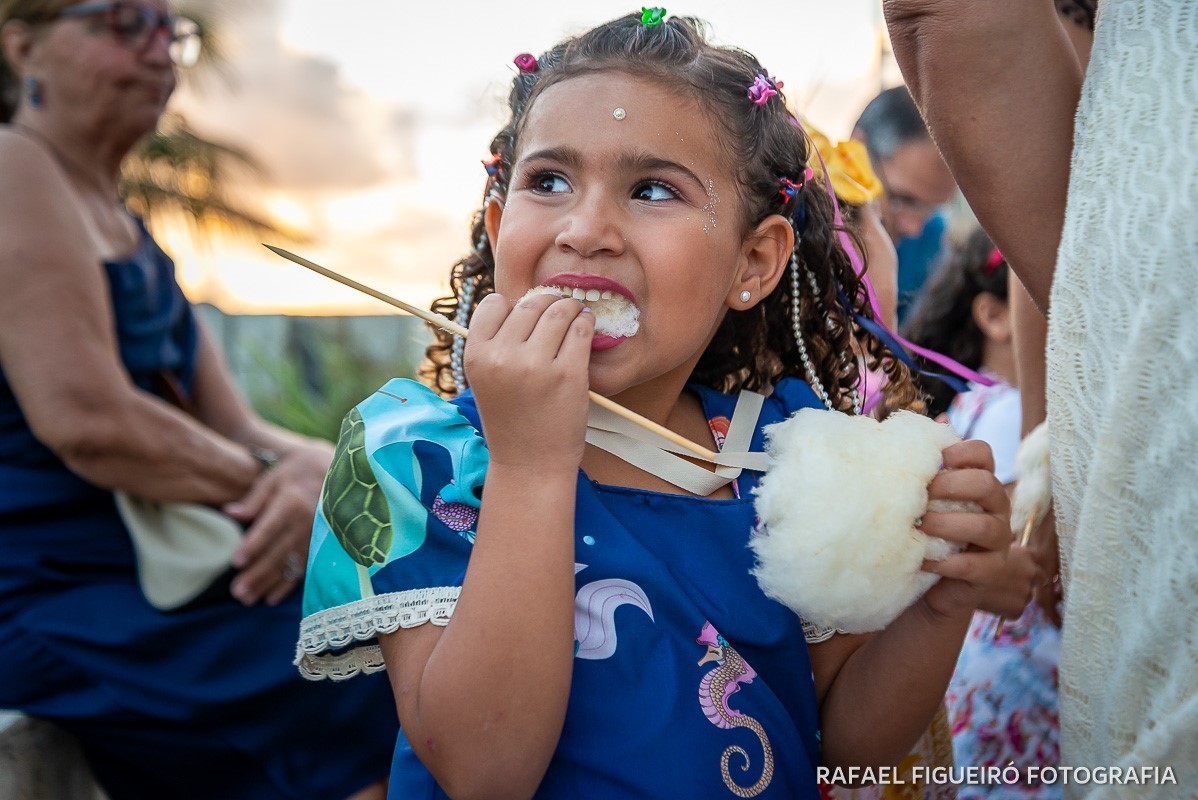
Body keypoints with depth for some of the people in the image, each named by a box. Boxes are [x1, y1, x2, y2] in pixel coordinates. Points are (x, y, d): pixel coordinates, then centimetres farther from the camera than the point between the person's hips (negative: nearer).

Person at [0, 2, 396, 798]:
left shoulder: (129, 231, 19)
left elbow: (235, 427, 12)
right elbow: (86, 421, -20)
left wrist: (314, 467, -10)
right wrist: (271, 481, -10)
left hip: (152, 584, 9)